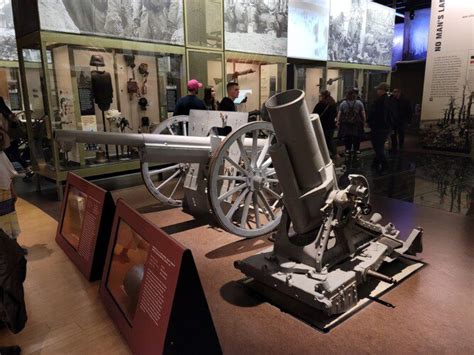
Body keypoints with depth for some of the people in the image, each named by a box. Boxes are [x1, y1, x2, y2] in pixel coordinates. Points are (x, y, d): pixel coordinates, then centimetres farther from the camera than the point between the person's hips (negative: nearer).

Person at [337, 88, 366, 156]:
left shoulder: (343, 103, -4)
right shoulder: (359, 103, -6)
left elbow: (339, 113, -4)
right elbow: (363, 113, -6)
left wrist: (338, 121, 5)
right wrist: (364, 121, 4)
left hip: (345, 124, 0)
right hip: (357, 123, 0)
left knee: (347, 137, 12)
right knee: (357, 137, 13)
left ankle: (348, 149, 15)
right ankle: (356, 149, 19)